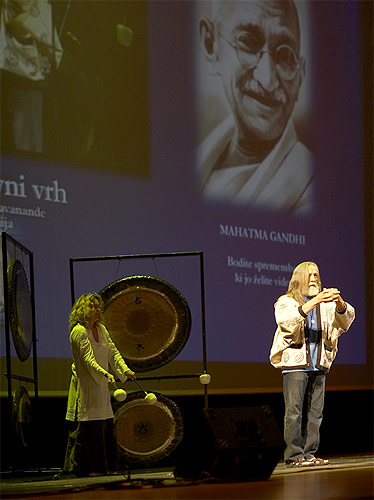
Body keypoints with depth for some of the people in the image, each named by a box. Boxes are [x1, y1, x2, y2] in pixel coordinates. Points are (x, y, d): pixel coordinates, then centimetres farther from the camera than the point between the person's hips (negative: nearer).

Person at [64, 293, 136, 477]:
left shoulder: (101, 329, 12)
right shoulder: (79, 331, -13)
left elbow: (113, 352, 8)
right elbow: (88, 359, -22)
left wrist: (125, 370, -7)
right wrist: (105, 374, -34)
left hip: (100, 386, 8)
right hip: (85, 386, -8)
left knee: (105, 426, 8)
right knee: (88, 427, -7)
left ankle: (105, 466, 14)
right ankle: (86, 467, -1)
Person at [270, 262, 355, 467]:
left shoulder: (326, 305, 18)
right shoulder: (286, 302, 5)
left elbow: (345, 319, 1)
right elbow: (287, 321, -17)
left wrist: (339, 302, -21)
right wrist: (313, 302, -25)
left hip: (319, 367, 5)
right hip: (295, 365, -5)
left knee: (315, 413, 3)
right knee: (294, 411, -9)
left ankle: (309, 454, 8)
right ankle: (293, 455, -9)